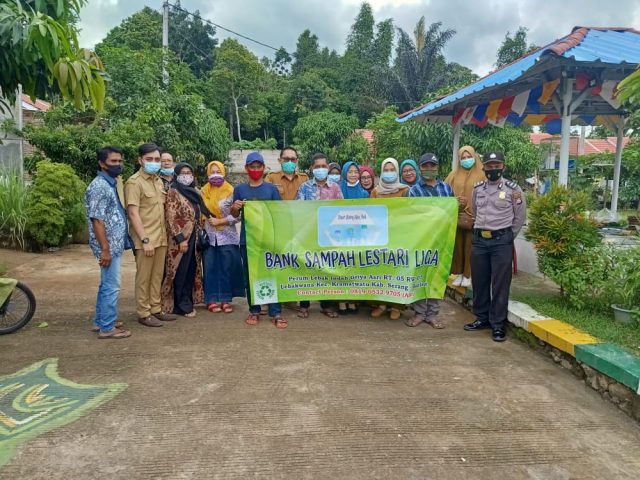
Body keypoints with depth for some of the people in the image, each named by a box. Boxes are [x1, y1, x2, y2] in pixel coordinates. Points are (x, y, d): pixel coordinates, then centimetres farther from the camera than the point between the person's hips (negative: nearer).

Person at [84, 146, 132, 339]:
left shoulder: (112, 184, 13)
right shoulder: (99, 186, -17)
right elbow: (97, 220, -21)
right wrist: (105, 249, -22)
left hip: (116, 244, 10)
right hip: (109, 246, -10)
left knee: (107, 284, 17)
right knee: (111, 286, -3)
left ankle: (100, 321, 28)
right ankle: (107, 328, 7)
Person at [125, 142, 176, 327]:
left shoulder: (158, 181, 13)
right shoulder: (134, 182, -10)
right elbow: (133, 214, -16)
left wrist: (162, 235, 11)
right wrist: (145, 240, -19)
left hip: (161, 237, 7)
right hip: (145, 239, -7)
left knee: (157, 276, 13)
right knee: (144, 278, 2)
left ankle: (156, 309, 23)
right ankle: (143, 313, 12)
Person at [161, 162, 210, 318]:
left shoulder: (194, 192, 12)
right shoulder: (173, 192, -9)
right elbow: (170, 218, -14)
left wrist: (198, 236, 15)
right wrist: (180, 239, -19)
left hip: (193, 238, 7)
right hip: (180, 239, -7)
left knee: (191, 271, 11)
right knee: (181, 273, -1)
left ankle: (187, 301, 22)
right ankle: (182, 305, 8)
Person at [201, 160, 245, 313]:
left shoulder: (231, 191, 0)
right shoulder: (203, 192, 9)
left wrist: (219, 221, -13)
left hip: (227, 236, -2)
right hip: (208, 236, 2)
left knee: (227, 268, 1)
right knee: (210, 268, 3)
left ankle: (225, 299, 10)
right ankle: (212, 300, 10)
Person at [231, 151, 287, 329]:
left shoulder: (271, 189, 5)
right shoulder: (240, 189, 8)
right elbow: (235, 215, 14)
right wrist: (234, 207, -8)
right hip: (247, 240, 1)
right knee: (250, 276, 8)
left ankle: (276, 313, 3)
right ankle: (254, 311, 19)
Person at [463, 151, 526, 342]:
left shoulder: (513, 189, -4)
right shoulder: (477, 188, 8)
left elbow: (520, 217, 4)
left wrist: (507, 237, 7)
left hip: (501, 241, -4)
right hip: (479, 239, 4)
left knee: (500, 284, -1)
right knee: (479, 281, 10)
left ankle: (498, 324, 8)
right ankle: (482, 318, 25)